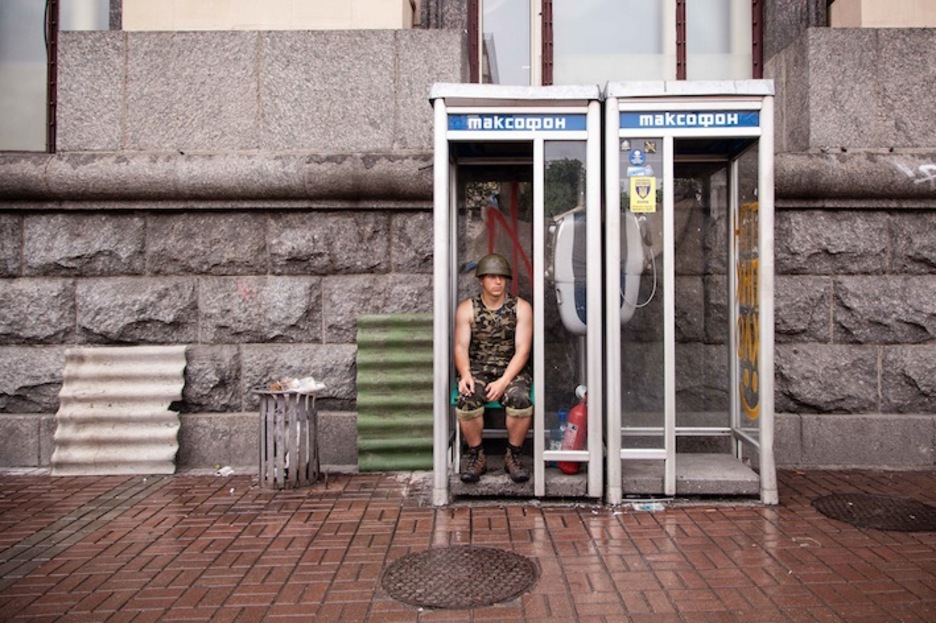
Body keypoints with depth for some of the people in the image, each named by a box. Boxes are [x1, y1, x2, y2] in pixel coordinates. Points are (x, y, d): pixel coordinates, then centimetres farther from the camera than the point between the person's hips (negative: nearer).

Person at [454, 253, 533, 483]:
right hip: (477, 370, 1)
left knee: (521, 400, -32)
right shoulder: (466, 308, 4)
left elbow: (522, 350, -6)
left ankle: (513, 455, -8)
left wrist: (504, 381, -20)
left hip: (511, 370, 0)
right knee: (467, 400, -31)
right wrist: (465, 375, -22)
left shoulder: (521, 308, 1)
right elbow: (461, 346, -2)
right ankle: (476, 455, -8)